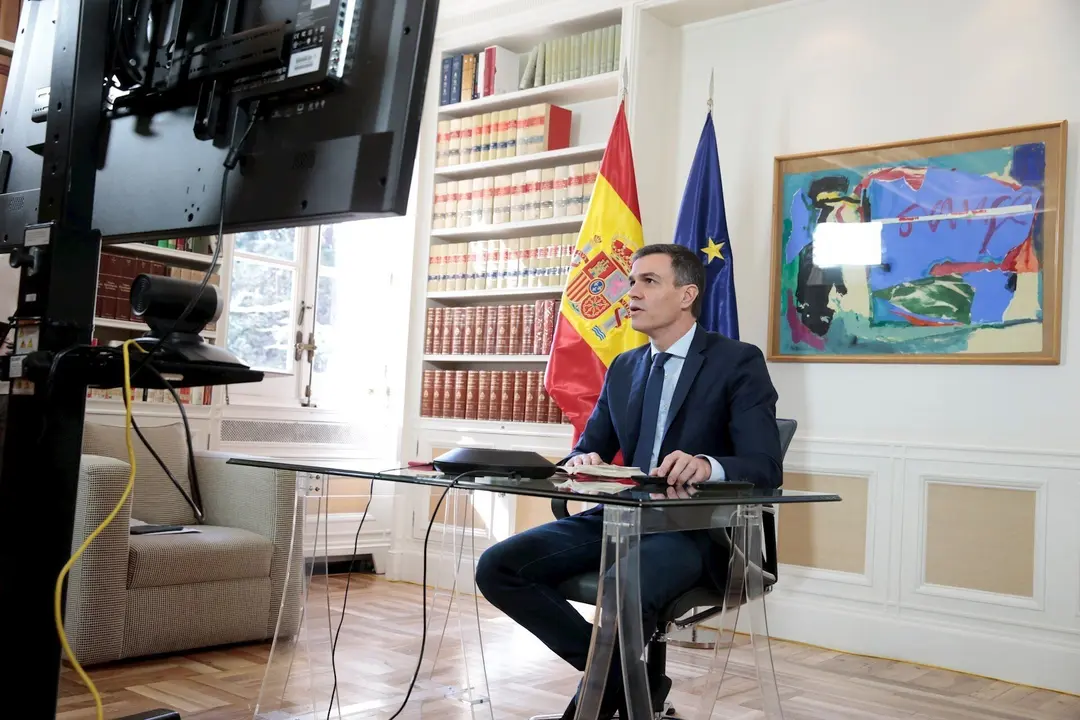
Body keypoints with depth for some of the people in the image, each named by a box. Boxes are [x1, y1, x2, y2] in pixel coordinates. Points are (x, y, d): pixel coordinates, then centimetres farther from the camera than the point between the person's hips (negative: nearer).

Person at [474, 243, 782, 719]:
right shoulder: (623, 368, 15)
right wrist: (583, 461, -11)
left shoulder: (739, 362, -4)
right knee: (497, 567, -13)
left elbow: (766, 467, -13)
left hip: (694, 528, -6)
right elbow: (589, 446, 15)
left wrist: (707, 465, -35)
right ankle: (623, 676, -3)